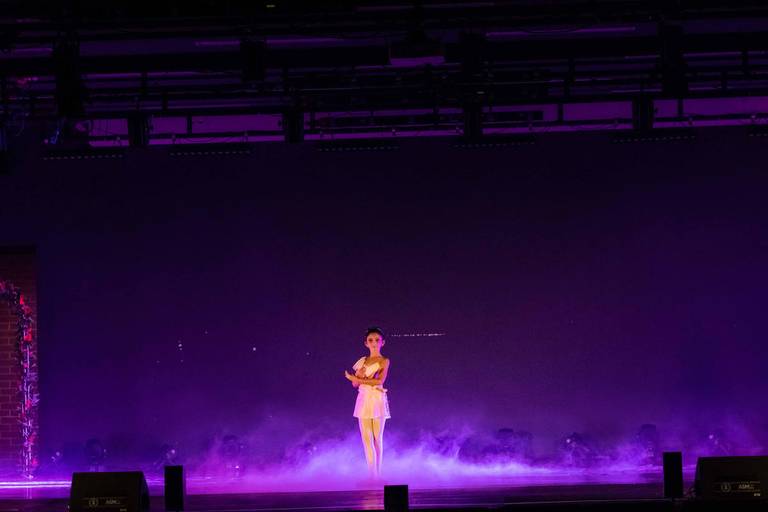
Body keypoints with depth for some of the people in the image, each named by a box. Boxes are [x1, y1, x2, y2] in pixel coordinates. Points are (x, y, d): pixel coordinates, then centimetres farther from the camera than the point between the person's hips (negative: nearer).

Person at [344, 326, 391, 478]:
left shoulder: (384, 361, 0)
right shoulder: (362, 361, 13)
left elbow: (379, 381, -15)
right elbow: (355, 384, 11)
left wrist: (358, 379, -11)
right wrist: (358, 376, -11)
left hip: (377, 400, -4)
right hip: (363, 400, 4)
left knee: (377, 437, -2)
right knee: (366, 437, 1)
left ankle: (377, 472, 2)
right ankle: (371, 471, 4)